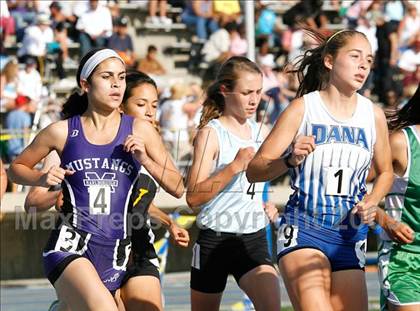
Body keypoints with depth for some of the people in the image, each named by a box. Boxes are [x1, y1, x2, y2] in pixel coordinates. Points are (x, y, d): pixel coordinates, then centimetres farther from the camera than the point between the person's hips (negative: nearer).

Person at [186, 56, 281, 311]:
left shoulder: (259, 132, 9)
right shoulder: (211, 133, -9)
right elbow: (193, 197, -19)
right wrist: (235, 165, -25)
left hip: (254, 241, 4)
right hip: (215, 240, -4)